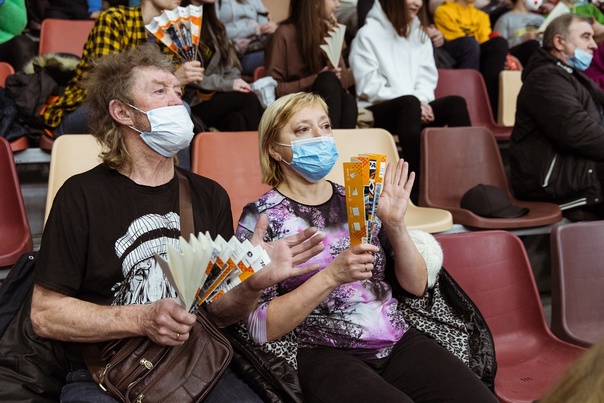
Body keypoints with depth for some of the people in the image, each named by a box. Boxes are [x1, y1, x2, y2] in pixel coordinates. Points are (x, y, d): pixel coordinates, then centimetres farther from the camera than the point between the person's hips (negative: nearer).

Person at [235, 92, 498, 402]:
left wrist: (395, 224, -6)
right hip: (324, 355, -4)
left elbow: (417, 285, 10)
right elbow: (261, 328, -8)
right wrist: (332, 275, -18)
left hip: (400, 341, 5)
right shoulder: (260, 217, -1)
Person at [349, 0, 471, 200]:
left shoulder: (420, 34, 19)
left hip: (414, 108, 6)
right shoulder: (368, 34, -1)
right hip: (376, 111, -5)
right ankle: (417, 183, -43)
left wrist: (422, 100, -11)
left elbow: (427, 77, 13)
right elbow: (368, 87, -10)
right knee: (409, 103, -36)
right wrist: (414, 101, -17)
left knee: (455, 103, -21)